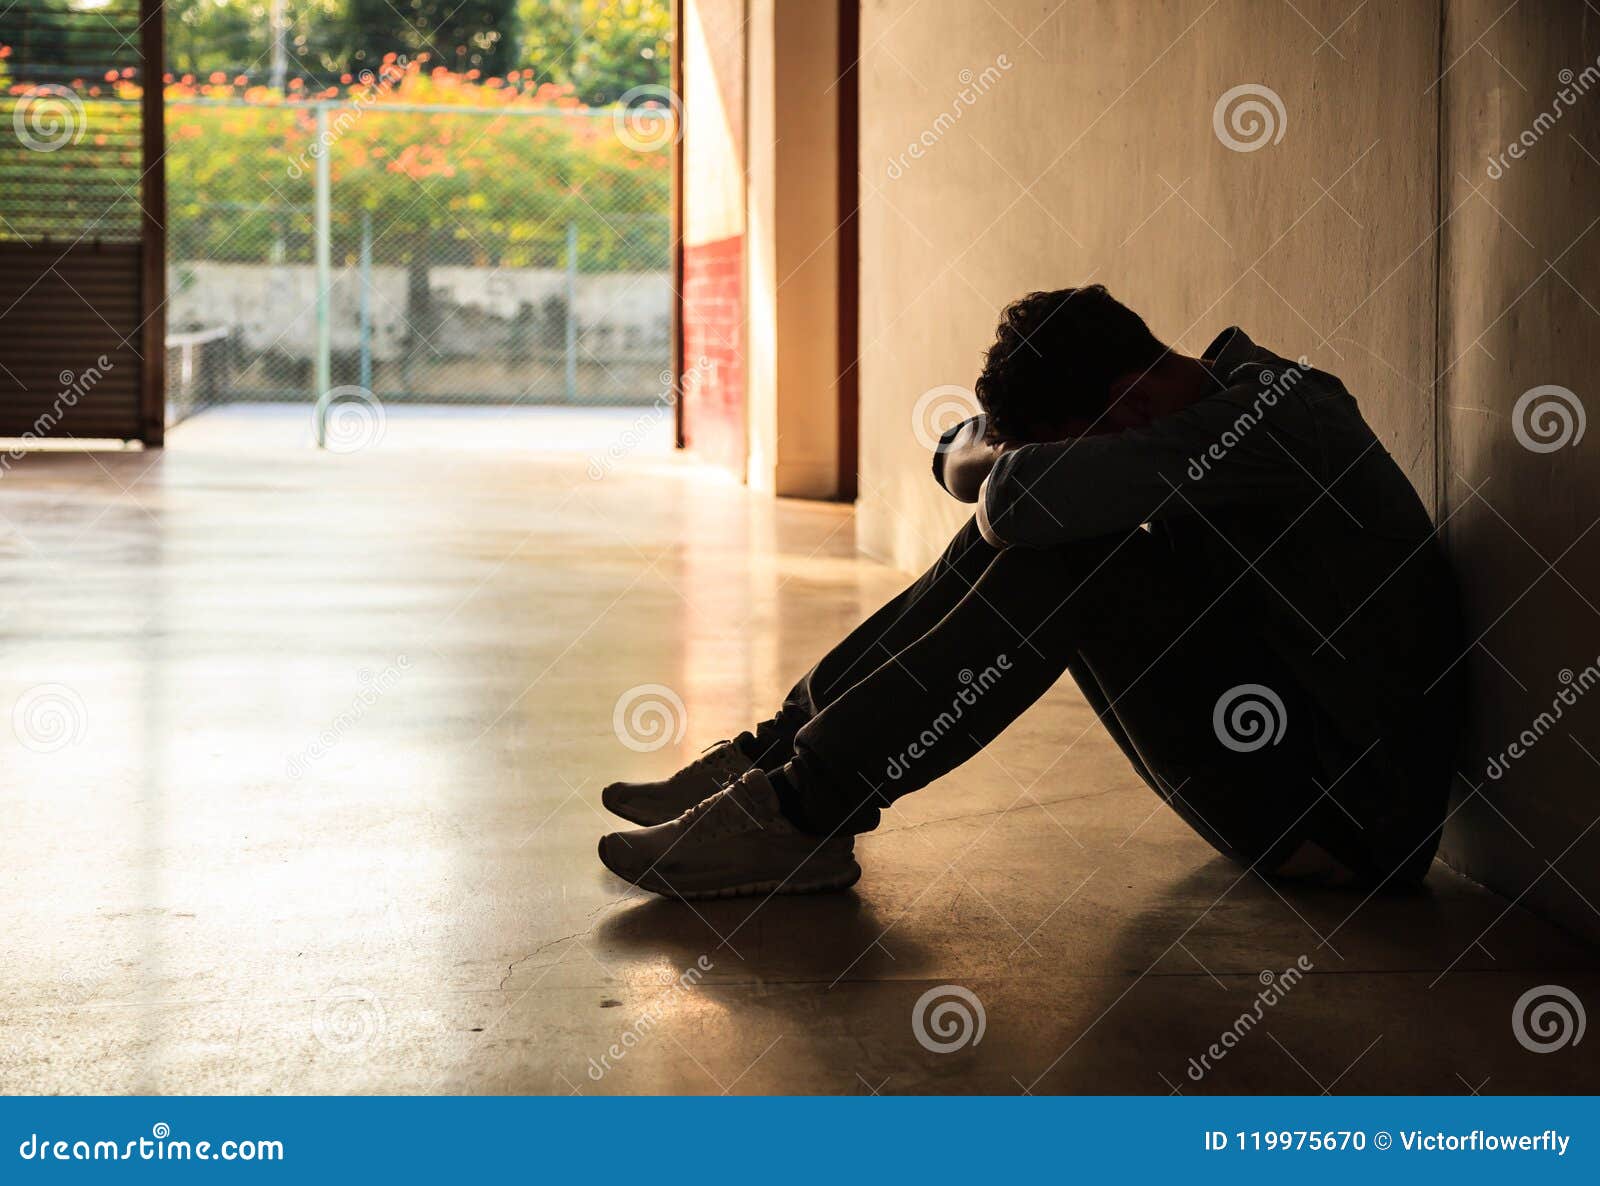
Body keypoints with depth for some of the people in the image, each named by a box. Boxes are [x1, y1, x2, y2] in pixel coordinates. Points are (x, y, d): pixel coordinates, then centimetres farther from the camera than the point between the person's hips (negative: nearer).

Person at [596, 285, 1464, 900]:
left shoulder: (1274, 417, -23)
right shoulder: (1216, 389, 6)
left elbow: (1021, 495, -34)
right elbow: (962, 454, 14)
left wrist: (1004, 465, -10)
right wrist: (995, 458, -9)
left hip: (1357, 817, -9)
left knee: (1071, 558, -25)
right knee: (1016, 539, 4)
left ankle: (803, 810, -21)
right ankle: (785, 750, 4)